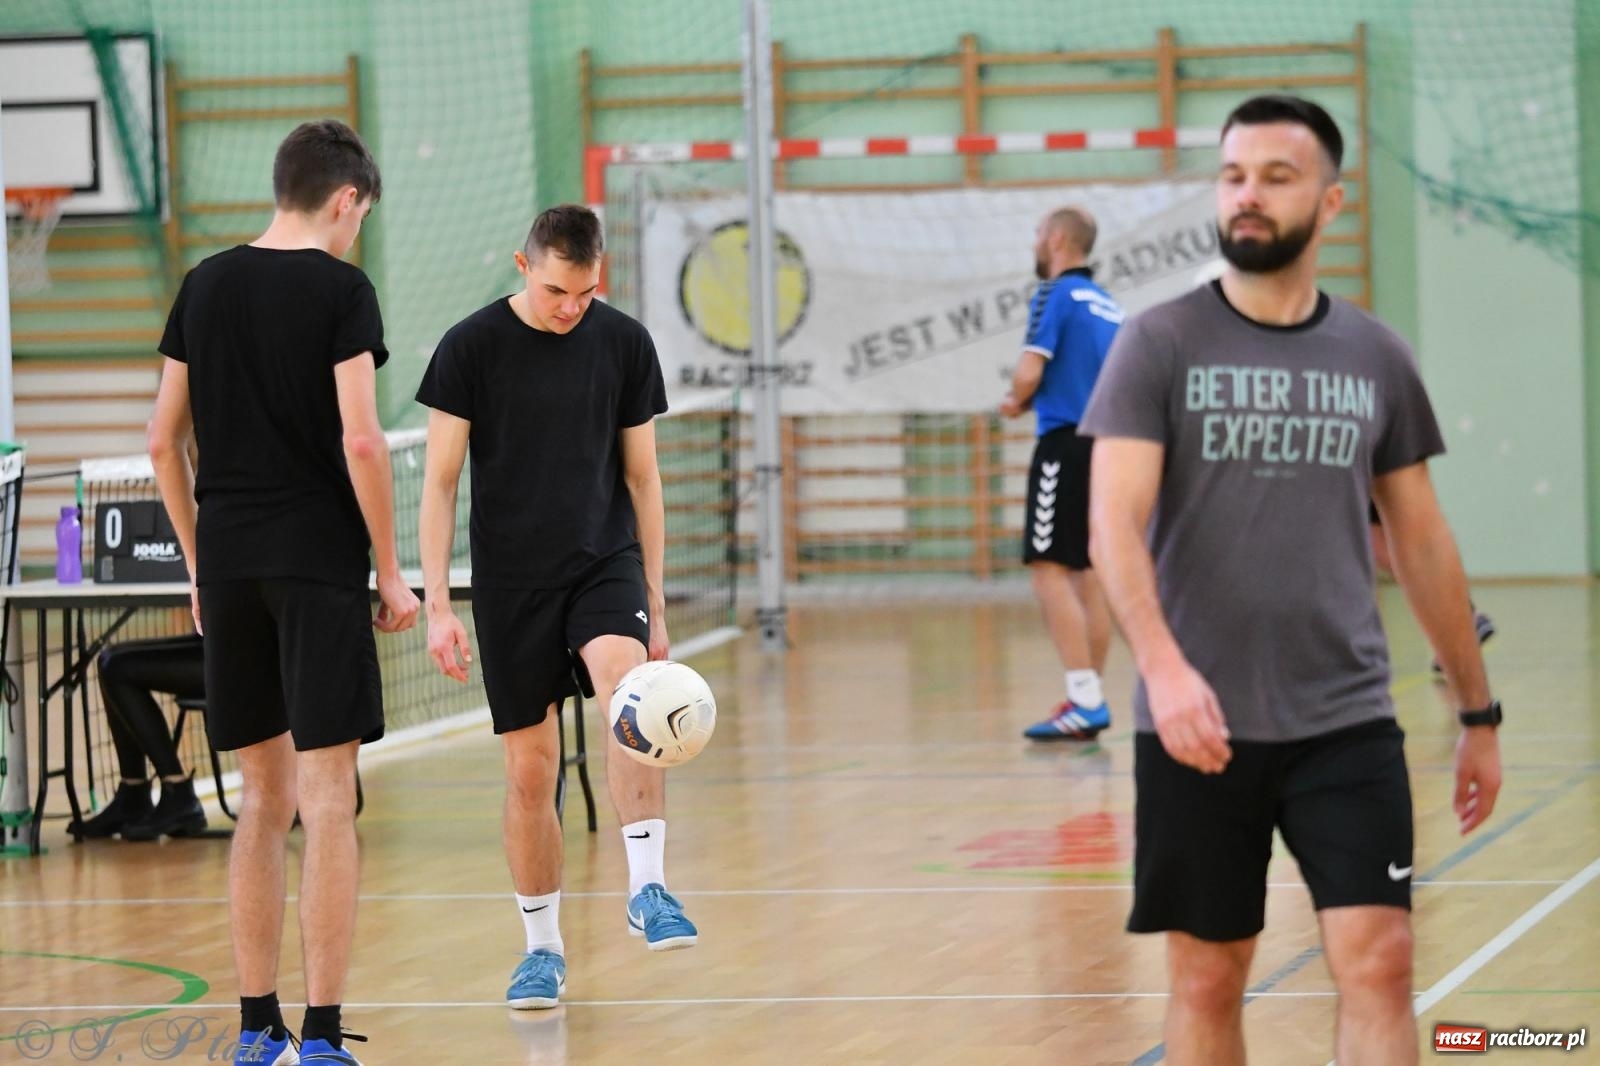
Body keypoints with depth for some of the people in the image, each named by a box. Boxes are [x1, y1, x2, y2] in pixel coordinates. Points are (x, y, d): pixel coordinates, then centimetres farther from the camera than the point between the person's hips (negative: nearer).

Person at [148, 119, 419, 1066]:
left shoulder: (206, 286, 9)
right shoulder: (341, 288, -7)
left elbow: (165, 439, 11)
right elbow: (359, 439, -14)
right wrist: (391, 571, -6)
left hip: (228, 562, 6)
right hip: (318, 562, -6)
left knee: (264, 799, 14)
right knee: (328, 800, -4)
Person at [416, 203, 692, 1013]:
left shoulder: (625, 343, 2)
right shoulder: (471, 347, -5)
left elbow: (641, 476, 9)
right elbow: (440, 482, -2)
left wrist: (654, 601, 9)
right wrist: (436, 604, -8)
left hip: (605, 561, 1)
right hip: (511, 578, 0)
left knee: (630, 688, -30)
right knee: (530, 769, 3)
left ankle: (647, 888, -28)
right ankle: (543, 947, 18)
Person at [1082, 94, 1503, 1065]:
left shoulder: (1376, 358, 7)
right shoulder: (1160, 346, -2)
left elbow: (1423, 542, 15)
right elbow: (1114, 521, -12)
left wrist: (1479, 712, 16)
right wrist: (1163, 665, -29)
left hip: (1349, 723, 1)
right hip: (1200, 726, -1)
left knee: (1380, 965, -9)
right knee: (1208, 979, 6)